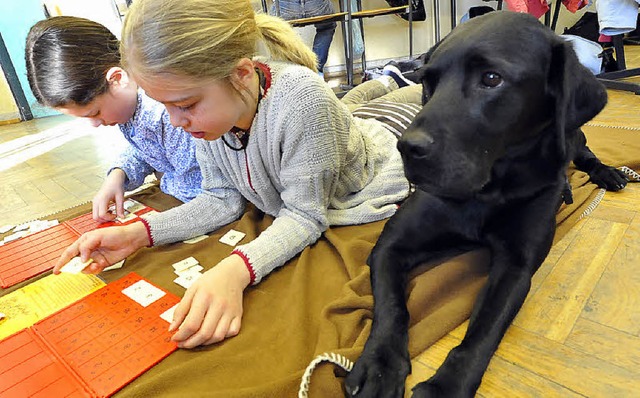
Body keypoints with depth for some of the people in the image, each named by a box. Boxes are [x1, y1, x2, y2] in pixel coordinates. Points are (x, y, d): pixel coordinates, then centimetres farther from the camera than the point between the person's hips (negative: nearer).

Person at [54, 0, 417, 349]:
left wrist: (235, 271, -44)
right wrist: (139, 233, -21)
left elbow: (304, 216, -30)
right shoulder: (207, 107, -19)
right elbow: (223, 200, -10)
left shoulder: (299, 98, -38)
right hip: (291, 202, 5)